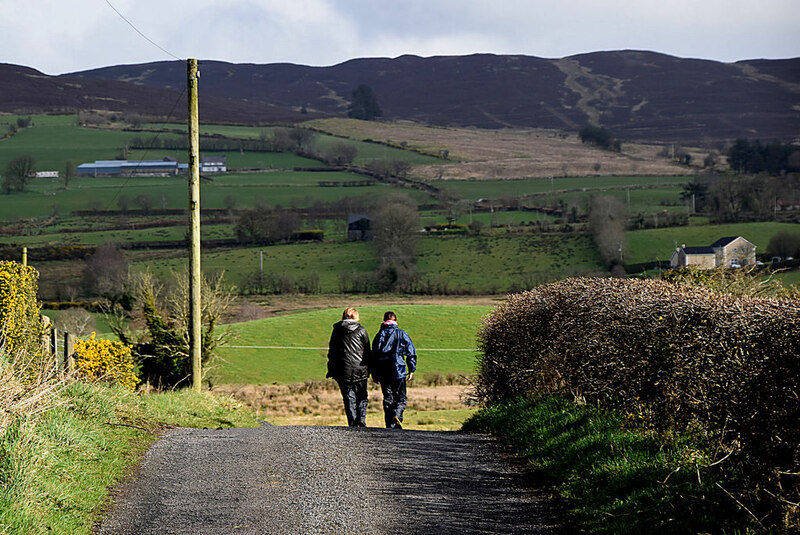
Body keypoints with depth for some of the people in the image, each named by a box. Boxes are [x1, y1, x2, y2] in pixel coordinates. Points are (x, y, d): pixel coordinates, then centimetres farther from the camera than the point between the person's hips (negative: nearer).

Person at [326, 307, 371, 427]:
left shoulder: (336, 331, 6)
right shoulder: (361, 330, 0)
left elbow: (332, 351, 9)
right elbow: (367, 351, 2)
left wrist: (331, 370, 13)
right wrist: (369, 369, 10)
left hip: (343, 372, 1)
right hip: (360, 371, -1)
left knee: (349, 399, 6)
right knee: (362, 397, 9)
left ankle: (353, 423, 1)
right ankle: (362, 420, -8)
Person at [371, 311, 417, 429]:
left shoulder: (379, 335, 9)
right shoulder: (402, 334, 3)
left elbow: (373, 355, 11)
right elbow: (411, 353, 1)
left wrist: (374, 374, 16)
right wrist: (411, 370, 7)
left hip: (382, 374, 2)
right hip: (398, 371, -2)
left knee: (388, 398, 10)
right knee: (400, 398, 6)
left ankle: (390, 426, 4)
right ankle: (397, 415, -22)